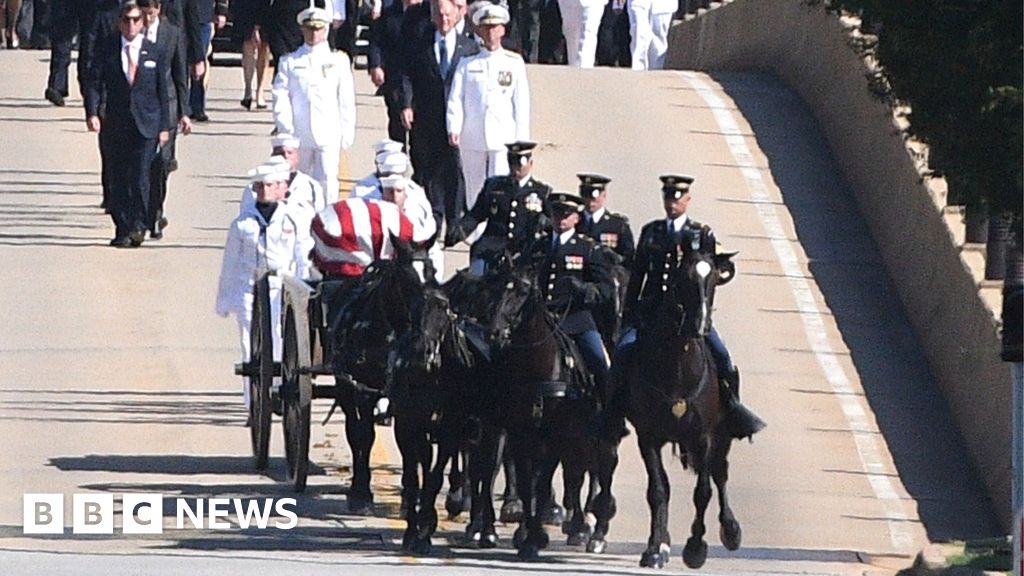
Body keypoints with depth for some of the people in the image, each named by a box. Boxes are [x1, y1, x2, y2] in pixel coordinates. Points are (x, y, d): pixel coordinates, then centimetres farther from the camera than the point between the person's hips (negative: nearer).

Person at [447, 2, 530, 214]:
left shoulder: (514, 63, 7)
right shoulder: (467, 63, 8)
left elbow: (521, 102, 6)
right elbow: (455, 99, 3)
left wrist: (521, 139, 1)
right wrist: (453, 129, -10)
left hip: (504, 138, -1)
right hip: (472, 138, 1)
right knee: (474, 189, 6)